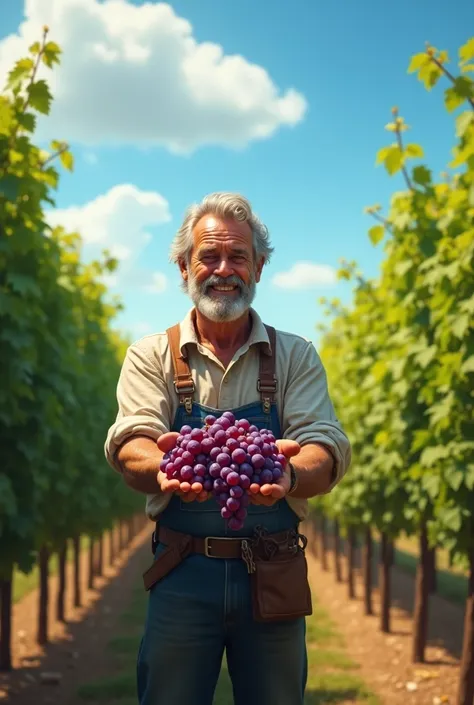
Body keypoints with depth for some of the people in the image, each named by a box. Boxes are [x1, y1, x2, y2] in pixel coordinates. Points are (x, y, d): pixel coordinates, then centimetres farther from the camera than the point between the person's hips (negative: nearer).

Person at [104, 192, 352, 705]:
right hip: (182, 575, -1)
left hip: (273, 577, 1)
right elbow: (130, 446, -10)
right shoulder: (152, 356, 5)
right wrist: (164, 468, -35)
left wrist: (287, 473, -33)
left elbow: (327, 449, -8)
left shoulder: (295, 356, 6)